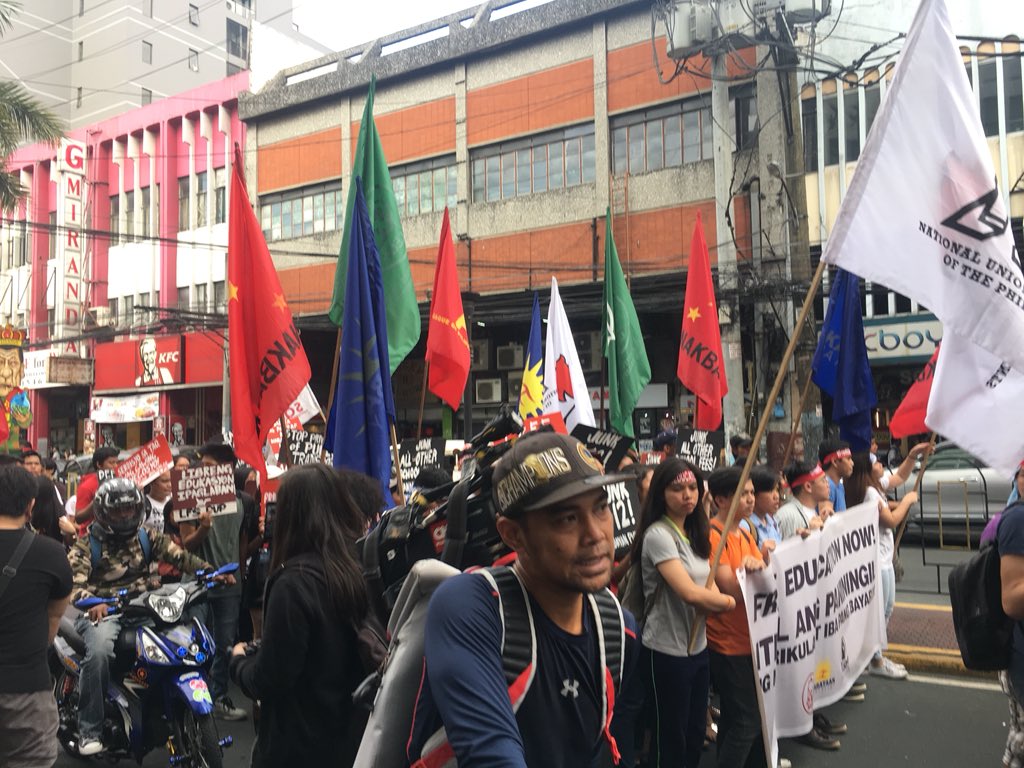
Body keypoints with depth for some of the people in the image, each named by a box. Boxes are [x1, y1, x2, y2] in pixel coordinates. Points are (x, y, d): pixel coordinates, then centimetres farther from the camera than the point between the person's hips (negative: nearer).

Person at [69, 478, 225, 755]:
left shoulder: (146, 537, 9)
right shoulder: (86, 544, -1)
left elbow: (177, 555, -3)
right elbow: (74, 579, -16)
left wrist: (211, 571, -19)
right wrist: (91, 601, -38)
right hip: (102, 611, -4)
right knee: (99, 650, -33)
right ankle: (89, 731, -18)